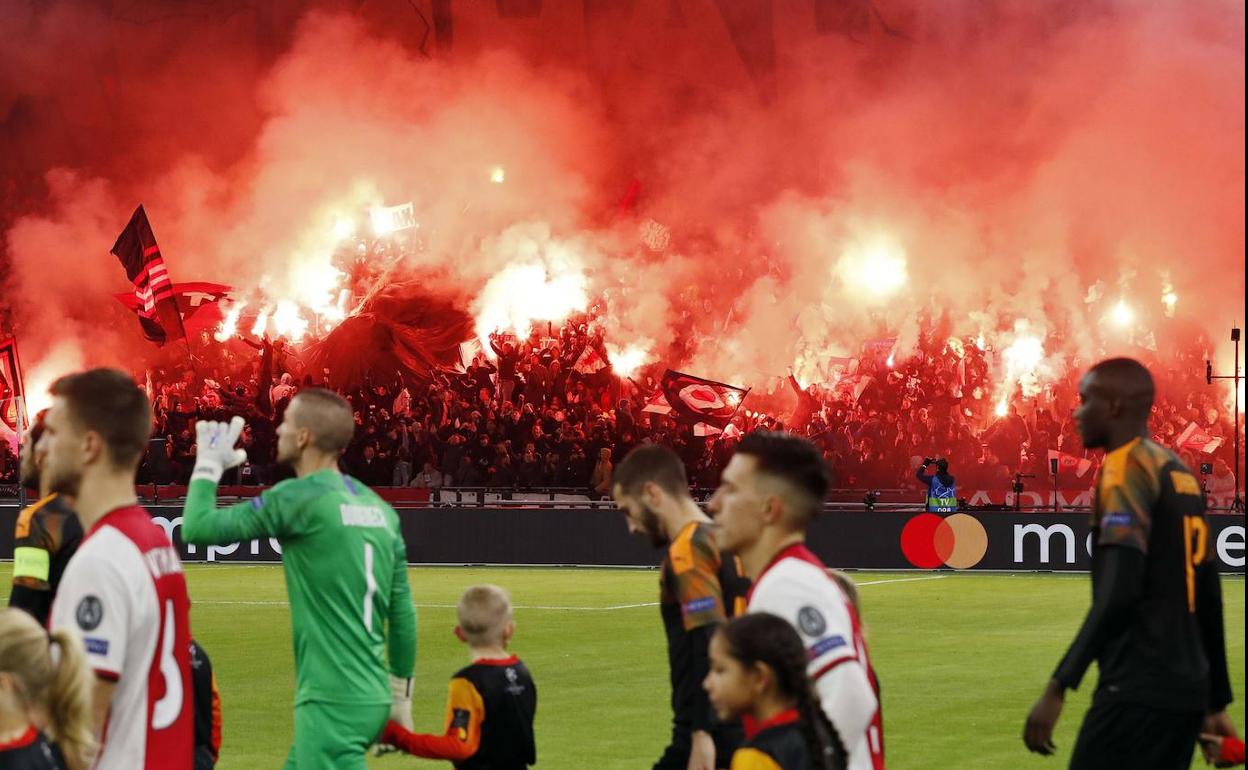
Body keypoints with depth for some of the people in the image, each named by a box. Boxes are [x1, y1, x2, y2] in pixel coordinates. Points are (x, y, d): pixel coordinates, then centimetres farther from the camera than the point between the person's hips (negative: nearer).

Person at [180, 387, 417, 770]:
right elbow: (402, 611, 14)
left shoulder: (298, 498, -9)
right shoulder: (380, 508, 12)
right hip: (372, 699, 8)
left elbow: (198, 528, -7)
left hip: (333, 704, -8)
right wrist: (401, 695, 21)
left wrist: (208, 464, 10)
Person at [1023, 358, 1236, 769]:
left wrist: (1058, 688, -23)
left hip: (1138, 694, -9)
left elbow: (1118, 594, -20)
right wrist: (1216, 703, 27)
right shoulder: (1180, 472, 17)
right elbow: (1209, 600, 21)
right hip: (1188, 694, 9)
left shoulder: (1127, 470, -9)